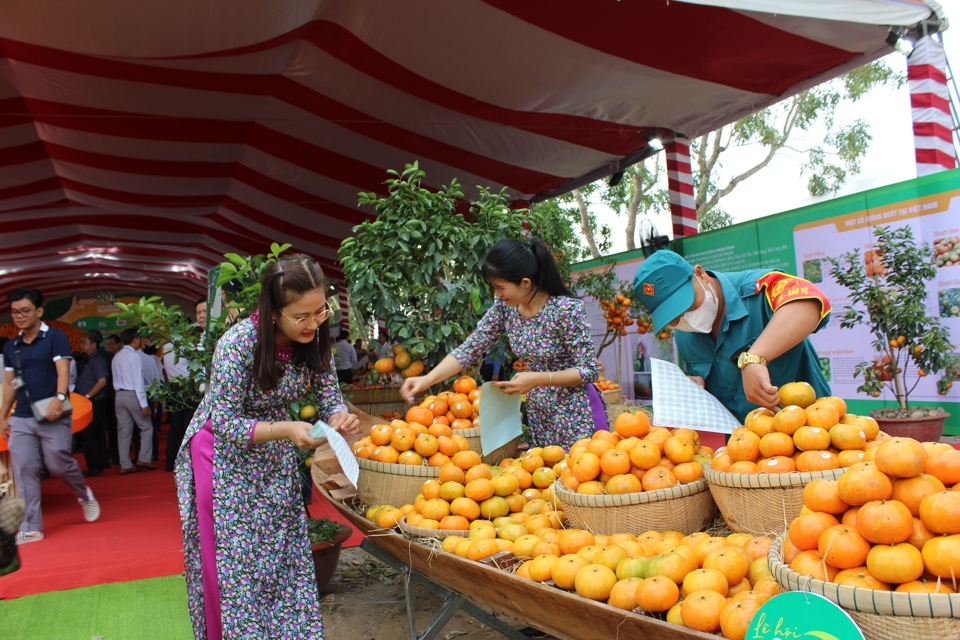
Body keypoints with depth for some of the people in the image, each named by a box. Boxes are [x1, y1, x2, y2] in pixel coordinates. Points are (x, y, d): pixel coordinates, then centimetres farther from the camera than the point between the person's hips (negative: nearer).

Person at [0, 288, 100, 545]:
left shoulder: (55, 337, -1)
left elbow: (63, 370, -12)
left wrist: (59, 398, -28)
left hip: (52, 416, -5)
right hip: (21, 418, 5)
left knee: (59, 464, -5)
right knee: (23, 471, -1)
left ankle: (84, 495, 25)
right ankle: (31, 528, 5)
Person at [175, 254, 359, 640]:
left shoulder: (314, 339, -14)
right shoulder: (238, 343, -30)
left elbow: (329, 398, -6)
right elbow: (226, 424, -24)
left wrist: (339, 418, -29)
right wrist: (285, 430, -38)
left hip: (274, 458, 5)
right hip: (225, 457, -4)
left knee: (283, 553, 10)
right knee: (234, 563, 3)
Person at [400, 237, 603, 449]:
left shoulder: (566, 308, -23)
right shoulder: (504, 306, -7)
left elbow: (589, 370, -18)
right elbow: (470, 348, -6)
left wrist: (538, 379, -29)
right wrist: (428, 379, -18)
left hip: (575, 413, -5)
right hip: (538, 411, 5)